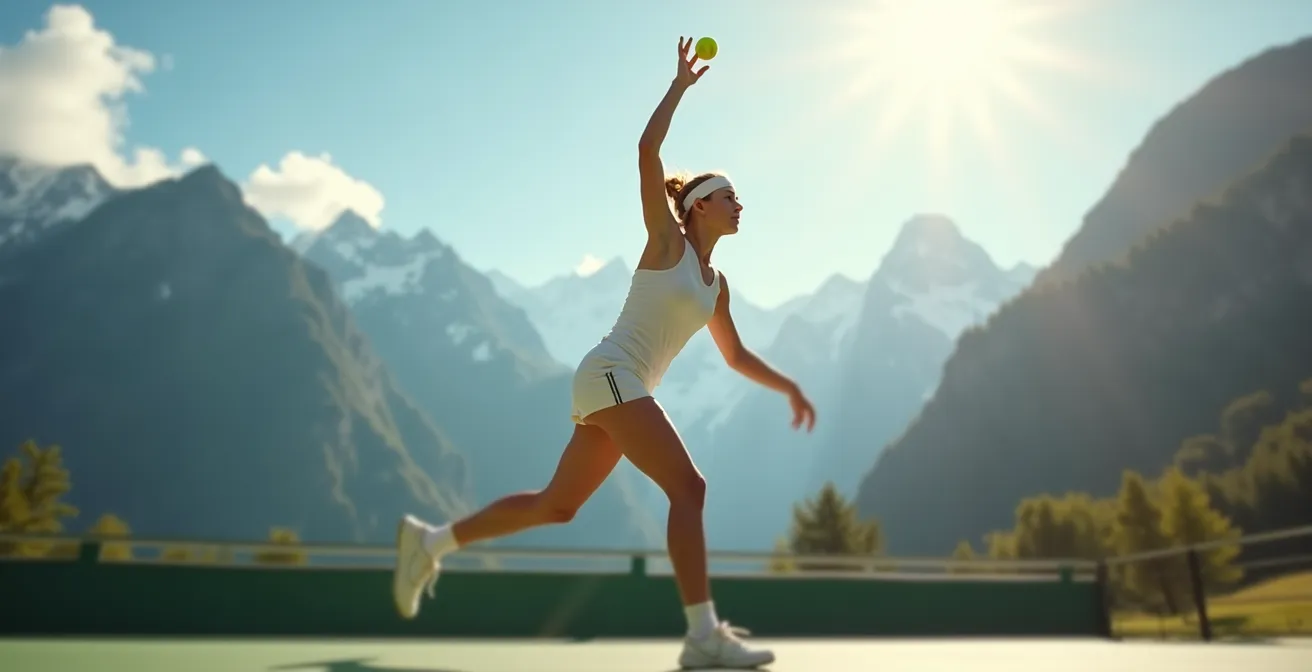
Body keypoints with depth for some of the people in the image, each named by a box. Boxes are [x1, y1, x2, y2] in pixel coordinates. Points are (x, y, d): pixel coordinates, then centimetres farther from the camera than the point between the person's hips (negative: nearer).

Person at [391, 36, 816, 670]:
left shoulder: (716, 284, 18)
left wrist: (789, 386, 18)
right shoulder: (667, 240, -1)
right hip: (610, 374, -9)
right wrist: (681, 82, 0)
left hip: (625, 389, 9)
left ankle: (430, 540, 23)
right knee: (689, 486, -19)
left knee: (556, 505, 10)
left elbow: (736, 356, 27)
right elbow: (647, 150, -9)